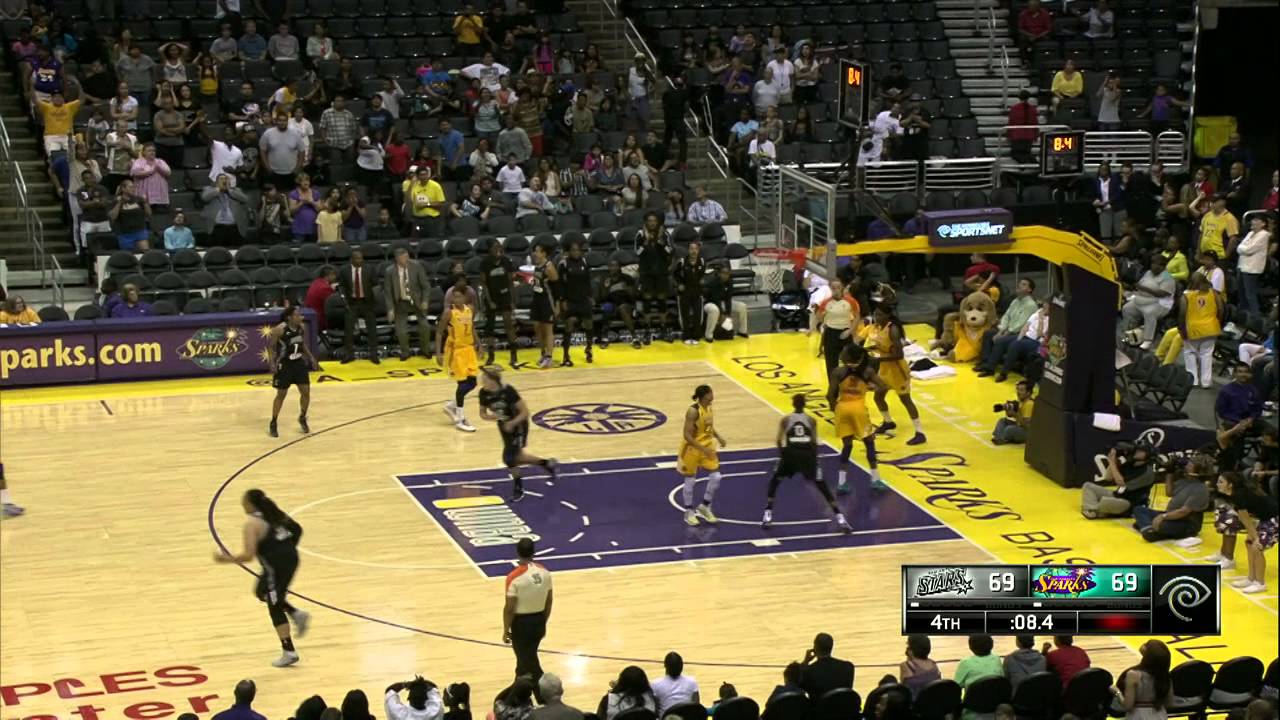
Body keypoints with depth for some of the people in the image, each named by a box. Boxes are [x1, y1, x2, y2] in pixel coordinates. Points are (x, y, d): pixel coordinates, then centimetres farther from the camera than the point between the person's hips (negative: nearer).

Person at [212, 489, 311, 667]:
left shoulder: (252, 523, -13)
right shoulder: (273, 512, 10)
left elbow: (248, 556, -18)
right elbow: (297, 529, 13)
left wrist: (226, 559, -5)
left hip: (275, 564, -8)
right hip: (290, 557, 8)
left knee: (275, 608, 6)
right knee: (262, 592, 28)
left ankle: (289, 652, 10)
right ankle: (296, 614, 15)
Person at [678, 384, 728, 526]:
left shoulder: (709, 408, -1)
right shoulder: (693, 411, -25)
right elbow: (687, 435, -27)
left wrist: (718, 437, 0)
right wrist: (702, 449, -28)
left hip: (707, 446, 7)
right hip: (692, 448, -7)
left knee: (716, 477, 3)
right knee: (690, 481, 6)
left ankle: (704, 507, 21)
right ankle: (689, 513, 21)